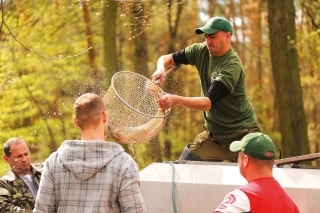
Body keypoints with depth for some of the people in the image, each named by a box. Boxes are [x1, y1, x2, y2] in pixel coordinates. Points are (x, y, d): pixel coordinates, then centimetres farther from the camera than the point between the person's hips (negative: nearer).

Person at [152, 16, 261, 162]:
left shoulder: (232, 66, -23)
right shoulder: (201, 51, -2)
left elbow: (209, 102, -31)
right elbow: (167, 59, 7)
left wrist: (176, 100, -44)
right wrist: (162, 69, -18)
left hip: (241, 136, -6)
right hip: (213, 135, 6)